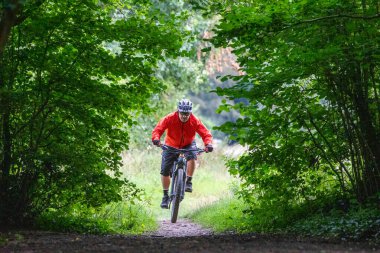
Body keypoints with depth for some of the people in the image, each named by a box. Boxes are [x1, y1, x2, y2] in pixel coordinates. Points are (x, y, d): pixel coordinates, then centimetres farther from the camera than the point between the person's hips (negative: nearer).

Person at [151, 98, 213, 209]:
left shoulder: (195, 121, -23)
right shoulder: (169, 118, -25)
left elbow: (206, 134, -25)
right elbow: (158, 129, -29)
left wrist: (208, 144, -45)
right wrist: (156, 139, -50)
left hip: (188, 144, 0)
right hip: (171, 145, 0)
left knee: (191, 156, -34)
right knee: (164, 170, -7)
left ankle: (188, 182, -17)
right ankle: (165, 196, 10)